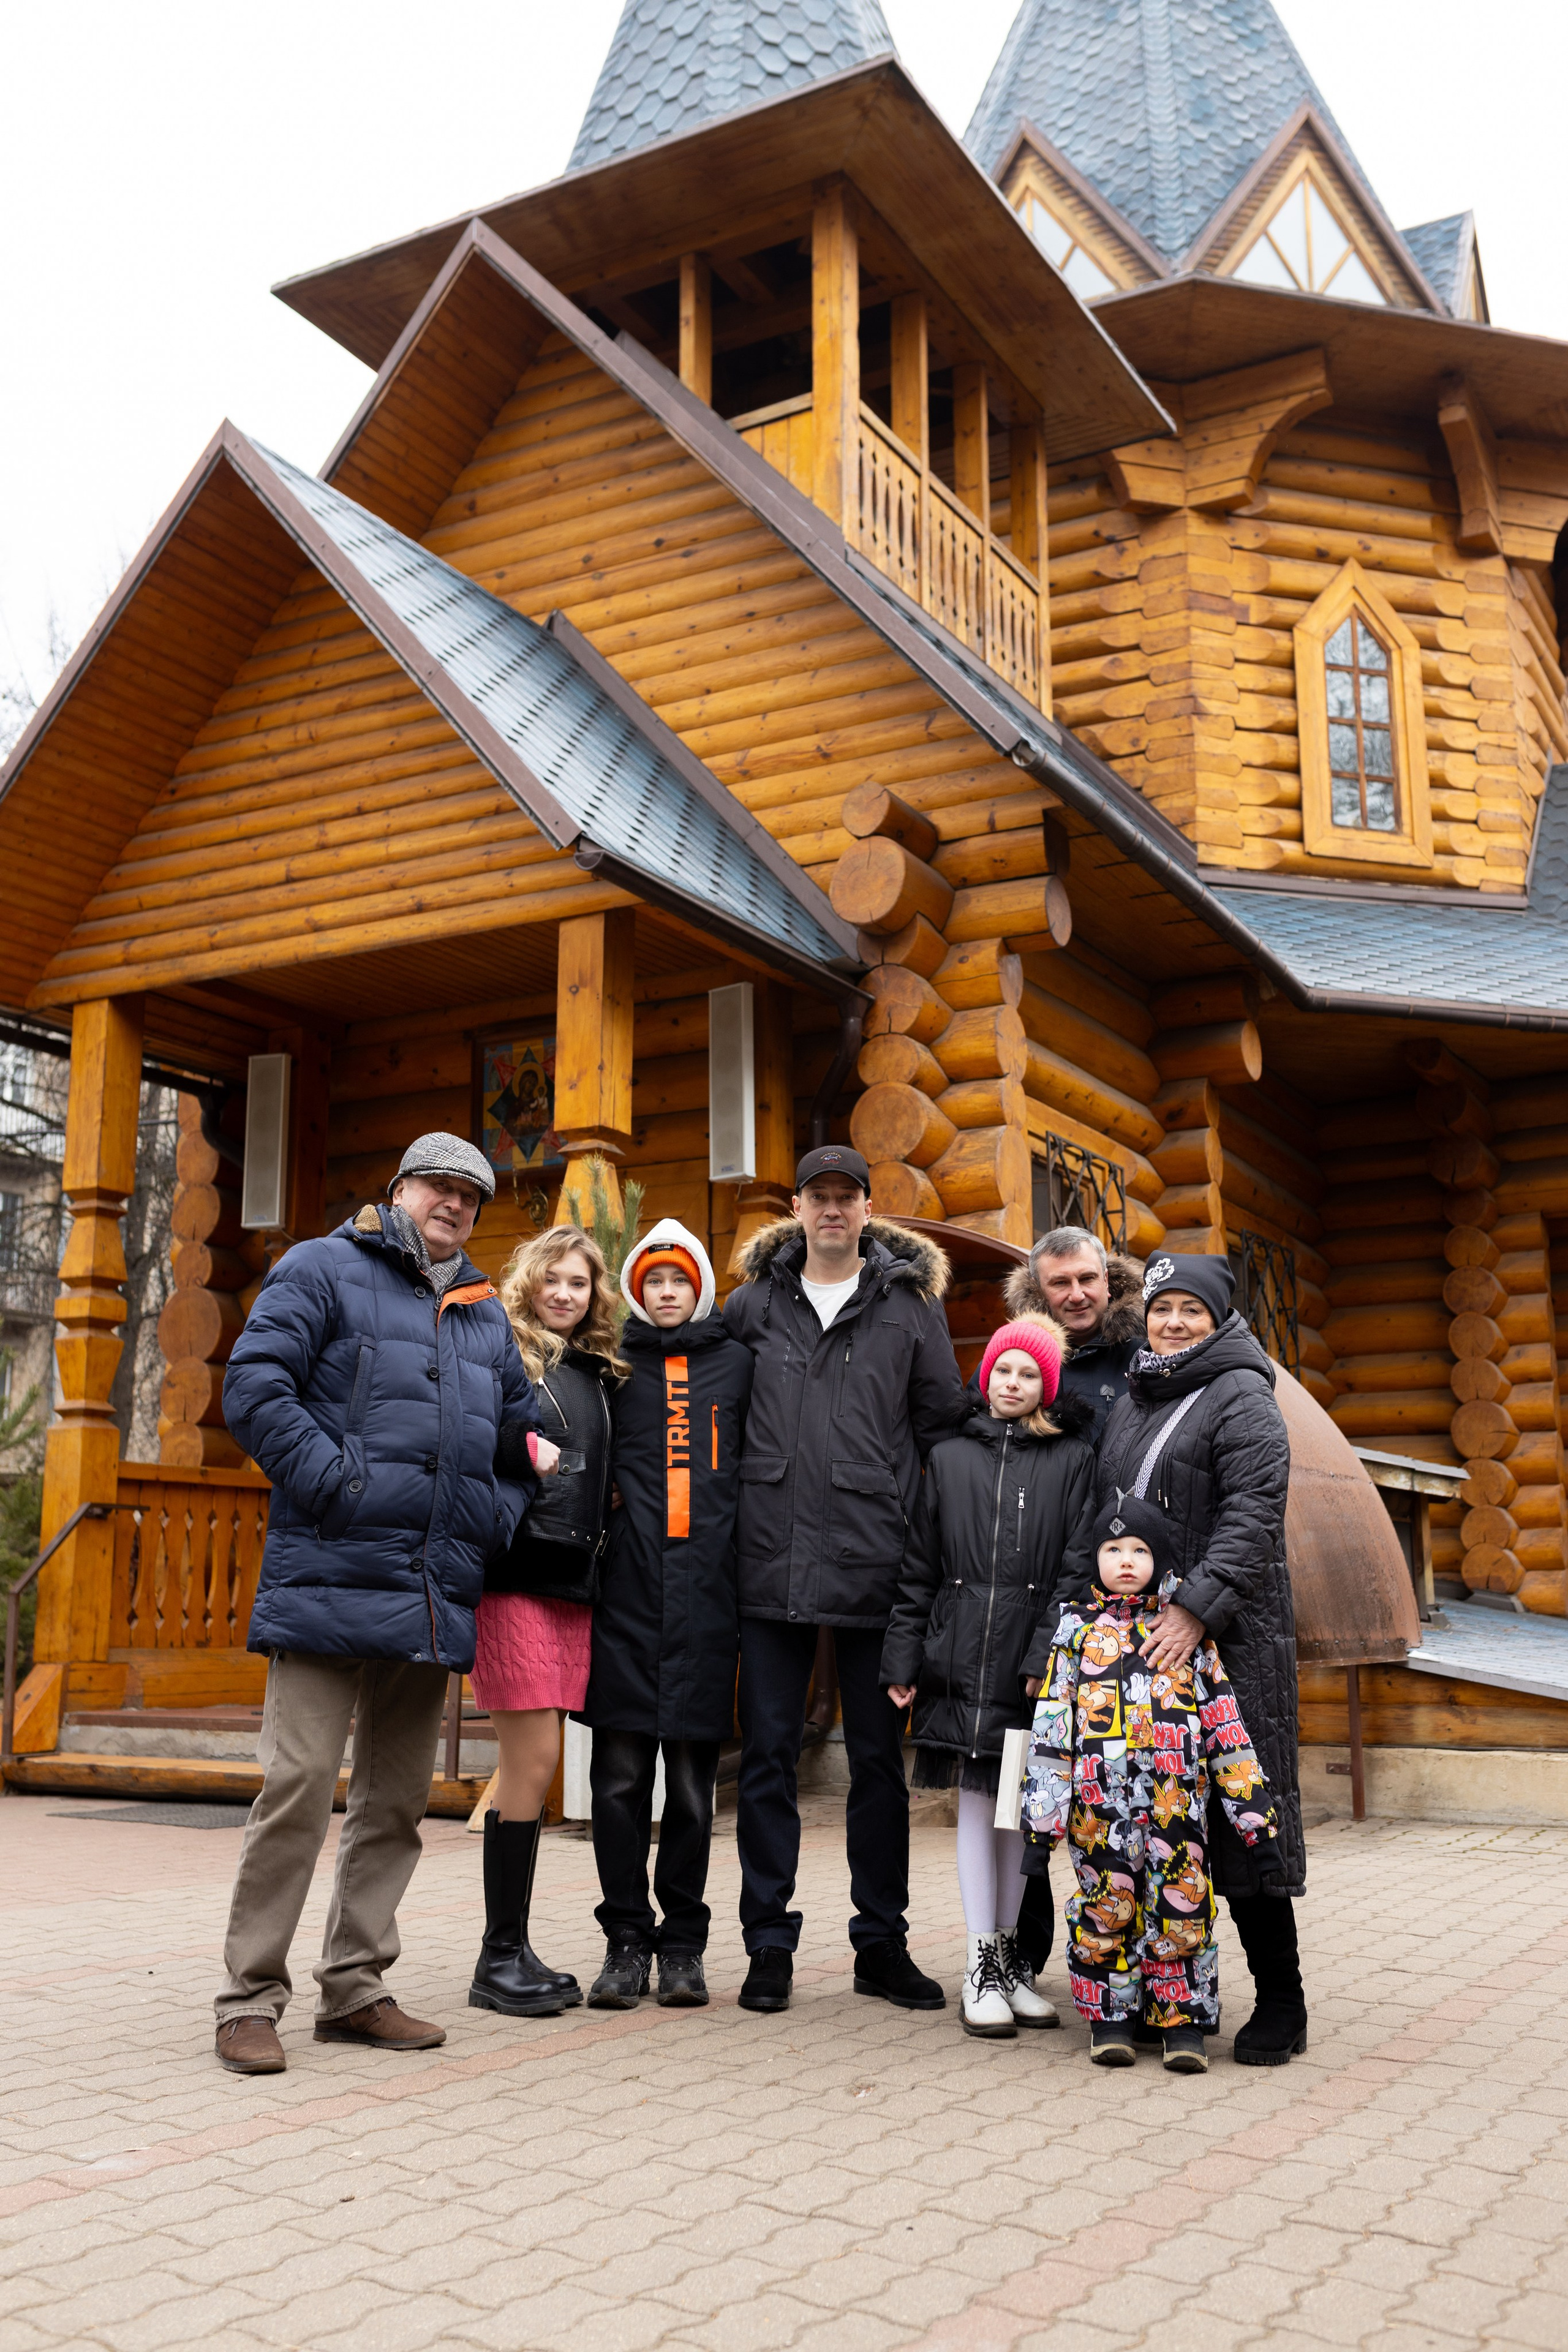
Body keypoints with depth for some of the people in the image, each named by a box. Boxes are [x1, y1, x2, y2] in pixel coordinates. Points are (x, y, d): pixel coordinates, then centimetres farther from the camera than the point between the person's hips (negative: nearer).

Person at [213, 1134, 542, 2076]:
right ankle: (251, 1999, 2)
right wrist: (334, 1480, -16)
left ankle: (356, 1987, 21)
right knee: (301, 1783, -8)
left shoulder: (487, 1315, 21)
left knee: (398, 1796, 10)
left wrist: (500, 1519, 10)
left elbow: (522, 1430, 27)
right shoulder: (323, 1271, 3)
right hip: (334, 1576, -6)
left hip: (437, 1593, 6)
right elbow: (255, 1388, -7)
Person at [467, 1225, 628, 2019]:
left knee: (532, 1763, 9)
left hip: (573, 1580, 6)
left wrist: (595, 1542, 10)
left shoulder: (599, 1373, 18)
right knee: (533, 1759, -8)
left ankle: (512, 1949, 17)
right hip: (512, 1575, -6)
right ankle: (500, 1958, 3)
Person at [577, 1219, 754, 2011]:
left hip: (706, 1596, 0)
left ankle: (683, 1945, 15)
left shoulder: (735, 1364, 11)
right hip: (626, 1594, 0)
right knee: (620, 1776, 1)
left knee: (691, 1780, 4)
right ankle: (626, 1941, 12)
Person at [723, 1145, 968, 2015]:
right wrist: (745, 1501, 9)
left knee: (878, 1758, 8)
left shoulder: (912, 1303, 5)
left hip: (873, 1562, -1)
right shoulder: (752, 1303, 8)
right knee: (768, 1754, 5)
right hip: (771, 1561, 1)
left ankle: (881, 1943, 19)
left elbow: (943, 1423, 7)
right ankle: (769, 1944, 15)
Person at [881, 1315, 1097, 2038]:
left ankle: (1009, 1956, 20)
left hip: (1033, 1660, -1)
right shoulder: (949, 1458, 10)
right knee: (976, 1801, 3)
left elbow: (1081, 1566, -2)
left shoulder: (1073, 1461, 4)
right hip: (961, 1657, 1)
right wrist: (903, 1659, 4)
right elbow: (918, 1567, 9)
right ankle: (980, 1966, 9)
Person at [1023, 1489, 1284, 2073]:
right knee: (1105, 1906, 4)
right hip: (1099, 1808, 0)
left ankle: (1182, 2024, 14)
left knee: (1180, 1907, 0)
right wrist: (1041, 1825, -2)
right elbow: (1051, 1728, 4)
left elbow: (1226, 1729, 6)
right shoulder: (1078, 1632, 7)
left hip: (1177, 1802, 0)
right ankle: (1111, 2020, 19)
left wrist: (1256, 1824, 2)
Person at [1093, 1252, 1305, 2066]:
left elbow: (1253, 1513, -15)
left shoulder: (1241, 1396, -4)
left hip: (1229, 1635, -6)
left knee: (1242, 1811, -4)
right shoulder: (1131, 1403, 18)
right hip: (1139, 1638, 7)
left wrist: (1197, 1608, -23)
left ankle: (1280, 2000, 6)